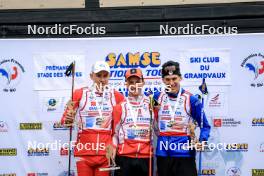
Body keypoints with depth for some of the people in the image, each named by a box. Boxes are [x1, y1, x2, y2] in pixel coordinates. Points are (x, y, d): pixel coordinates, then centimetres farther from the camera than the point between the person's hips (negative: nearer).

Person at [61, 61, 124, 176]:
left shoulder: (117, 96, 7)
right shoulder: (80, 93, 2)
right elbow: (65, 119, 4)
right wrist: (68, 120, -17)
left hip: (106, 153, 1)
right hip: (84, 151, -1)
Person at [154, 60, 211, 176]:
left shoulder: (191, 99, -5)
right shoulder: (157, 97, 4)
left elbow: (205, 125, -1)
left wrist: (202, 141, -18)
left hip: (185, 153, -3)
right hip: (163, 152, 4)